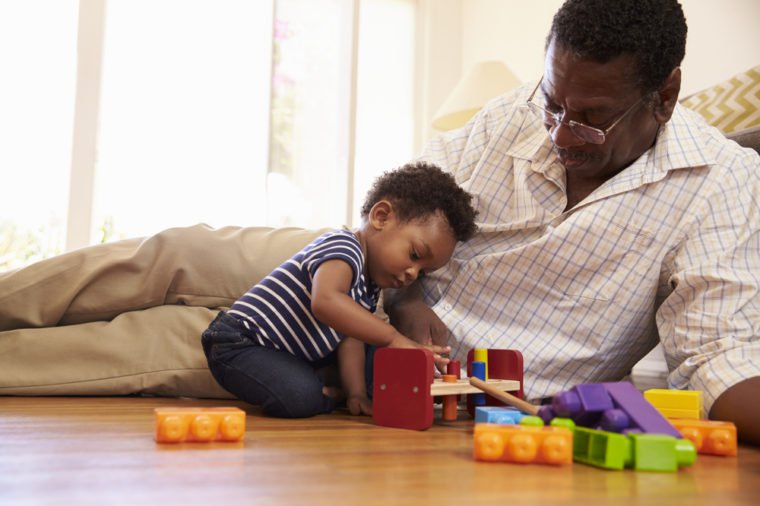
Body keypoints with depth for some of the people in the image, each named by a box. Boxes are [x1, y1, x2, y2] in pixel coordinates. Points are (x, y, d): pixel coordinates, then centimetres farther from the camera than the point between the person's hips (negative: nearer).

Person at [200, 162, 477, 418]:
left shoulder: (369, 286, 9)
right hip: (241, 341, -9)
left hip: (290, 354, 9)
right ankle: (326, 395, -5)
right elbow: (325, 301, -42)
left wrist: (357, 393, -10)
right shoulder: (344, 248, -22)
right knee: (301, 397, -31)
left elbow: (349, 337, 2)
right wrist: (393, 338, -41)